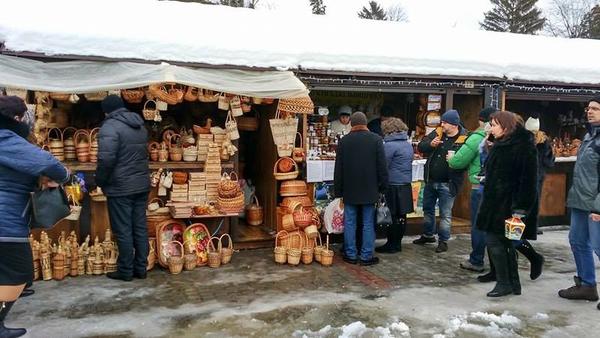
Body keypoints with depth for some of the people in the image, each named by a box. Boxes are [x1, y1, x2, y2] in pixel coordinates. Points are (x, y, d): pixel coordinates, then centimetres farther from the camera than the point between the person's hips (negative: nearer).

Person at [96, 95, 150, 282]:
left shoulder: (110, 126, -12)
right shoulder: (140, 125, 13)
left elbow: (106, 159, -21)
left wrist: (100, 181, -7)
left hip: (120, 188, -7)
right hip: (141, 185, 7)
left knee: (123, 231, 1)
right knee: (140, 228, 11)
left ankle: (125, 271, 10)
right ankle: (140, 268, 18)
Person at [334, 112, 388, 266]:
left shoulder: (344, 141, 0)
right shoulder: (376, 139, -5)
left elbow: (338, 169, 2)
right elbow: (382, 166, -4)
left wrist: (338, 191, 9)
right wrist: (383, 186, 5)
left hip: (349, 190, 1)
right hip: (369, 189, -1)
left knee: (349, 222, 9)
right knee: (368, 224, 6)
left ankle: (350, 255, 15)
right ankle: (366, 256, 10)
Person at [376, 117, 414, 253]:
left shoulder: (389, 145, -14)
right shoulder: (408, 145, 11)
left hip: (393, 185, -8)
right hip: (406, 185, 8)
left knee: (391, 217, 1)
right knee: (401, 216, 12)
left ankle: (391, 245, 7)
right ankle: (398, 243, 21)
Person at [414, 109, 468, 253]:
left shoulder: (464, 140, -14)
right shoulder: (437, 133, 2)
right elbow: (421, 146, 1)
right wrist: (430, 144, -19)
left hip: (447, 184, -6)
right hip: (431, 181, 6)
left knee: (445, 214, 5)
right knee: (428, 209, 20)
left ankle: (443, 241, 20)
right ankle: (428, 235, 38)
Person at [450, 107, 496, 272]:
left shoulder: (478, 137, -11)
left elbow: (458, 161, -10)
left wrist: (450, 159, 13)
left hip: (481, 187, -5)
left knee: (479, 224, 4)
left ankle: (476, 261, 14)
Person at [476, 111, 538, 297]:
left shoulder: (524, 146, -13)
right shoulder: (500, 145, 15)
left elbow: (528, 180, -18)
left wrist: (521, 208, -22)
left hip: (509, 203, -9)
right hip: (496, 202, 9)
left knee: (494, 241, -6)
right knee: (505, 242, 13)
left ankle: (504, 283, 6)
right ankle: (513, 284, 23)